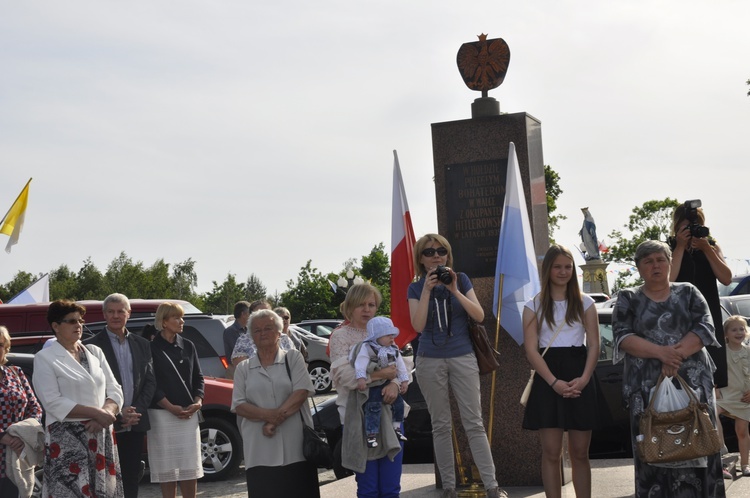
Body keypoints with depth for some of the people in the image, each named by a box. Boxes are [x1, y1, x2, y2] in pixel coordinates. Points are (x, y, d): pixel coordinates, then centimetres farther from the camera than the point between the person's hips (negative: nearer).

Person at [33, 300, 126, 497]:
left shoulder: (95, 352, 13)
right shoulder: (45, 358, -2)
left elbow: (114, 390, 9)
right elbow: (53, 403, -12)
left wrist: (106, 413, -12)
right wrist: (95, 413, -16)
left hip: (101, 437, 5)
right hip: (66, 440, -5)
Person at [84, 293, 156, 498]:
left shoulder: (142, 344, 12)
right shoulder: (92, 345, -3)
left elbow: (150, 381, 9)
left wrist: (137, 411, -5)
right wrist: (117, 415, -13)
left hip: (135, 424, 4)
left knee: (131, 478, 9)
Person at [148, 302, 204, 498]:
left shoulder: (188, 346, 10)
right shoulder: (151, 348, -4)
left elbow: (198, 378, 14)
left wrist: (198, 401, -4)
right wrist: (170, 407, -14)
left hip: (189, 414, 4)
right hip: (162, 415, -4)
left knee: (190, 467, 4)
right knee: (167, 468, 0)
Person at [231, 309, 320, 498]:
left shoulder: (293, 358, 8)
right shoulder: (243, 369, 13)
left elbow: (301, 392, -5)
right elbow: (239, 406, 3)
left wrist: (275, 421, -14)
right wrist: (269, 415, -14)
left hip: (295, 447, -1)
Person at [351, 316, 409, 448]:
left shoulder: (394, 350, 8)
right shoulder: (367, 348, -14)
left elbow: (401, 366, 12)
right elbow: (360, 364, -24)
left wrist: (404, 381, 6)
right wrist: (361, 378, -36)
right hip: (373, 385, -7)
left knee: (398, 404, 11)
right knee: (374, 408, -15)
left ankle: (396, 427, 27)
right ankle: (371, 434, -10)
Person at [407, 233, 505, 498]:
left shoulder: (461, 279, 3)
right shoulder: (416, 288, 3)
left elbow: (479, 316, -5)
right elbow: (418, 326, -9)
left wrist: (454, 290, -15)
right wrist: (427, 290, -15)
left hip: (463, 358, -1)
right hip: (430, 361, 1)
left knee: (474, 423, -4)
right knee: (441, 426, 4)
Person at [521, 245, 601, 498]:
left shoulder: (585, 303, 8)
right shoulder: (534, 306, 5)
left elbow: (594, 345, 3)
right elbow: (531, 349, -2)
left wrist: (583, 378, -13)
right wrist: (554, 382, -15)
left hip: (580, 380, 1)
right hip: (547, 381, -1)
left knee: (580, 453, 4)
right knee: (551, 452, -1)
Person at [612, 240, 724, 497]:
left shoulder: (688, 293, 12)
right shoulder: (628, 298, 10)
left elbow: (705, 327, -1)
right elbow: (622, 336, -3)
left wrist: (677, 354, -16)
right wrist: (660, 352, -17)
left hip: (692, 382, 1)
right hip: (647, 387, -1)